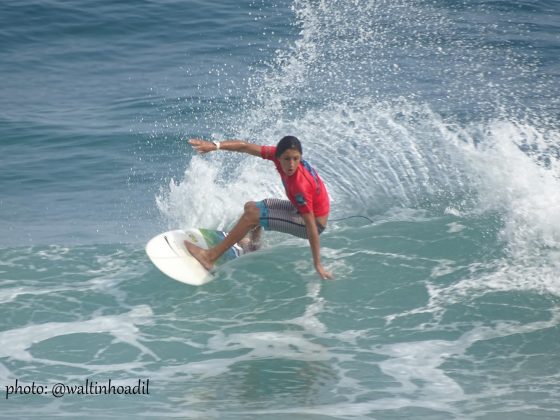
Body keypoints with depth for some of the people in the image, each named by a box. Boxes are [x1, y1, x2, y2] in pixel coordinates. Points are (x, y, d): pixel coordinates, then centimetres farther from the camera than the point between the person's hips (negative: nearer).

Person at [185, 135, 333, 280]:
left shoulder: (301, 186, -35)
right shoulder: (278, 154, -17)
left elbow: (311, 226, -31)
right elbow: (245, 147, -12)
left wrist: (318, 264, -27)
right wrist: (215, 146, -25)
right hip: (301, 209, 8)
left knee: (253, 214, -18)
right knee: (250, 206, 18)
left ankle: (211, 257, -13)